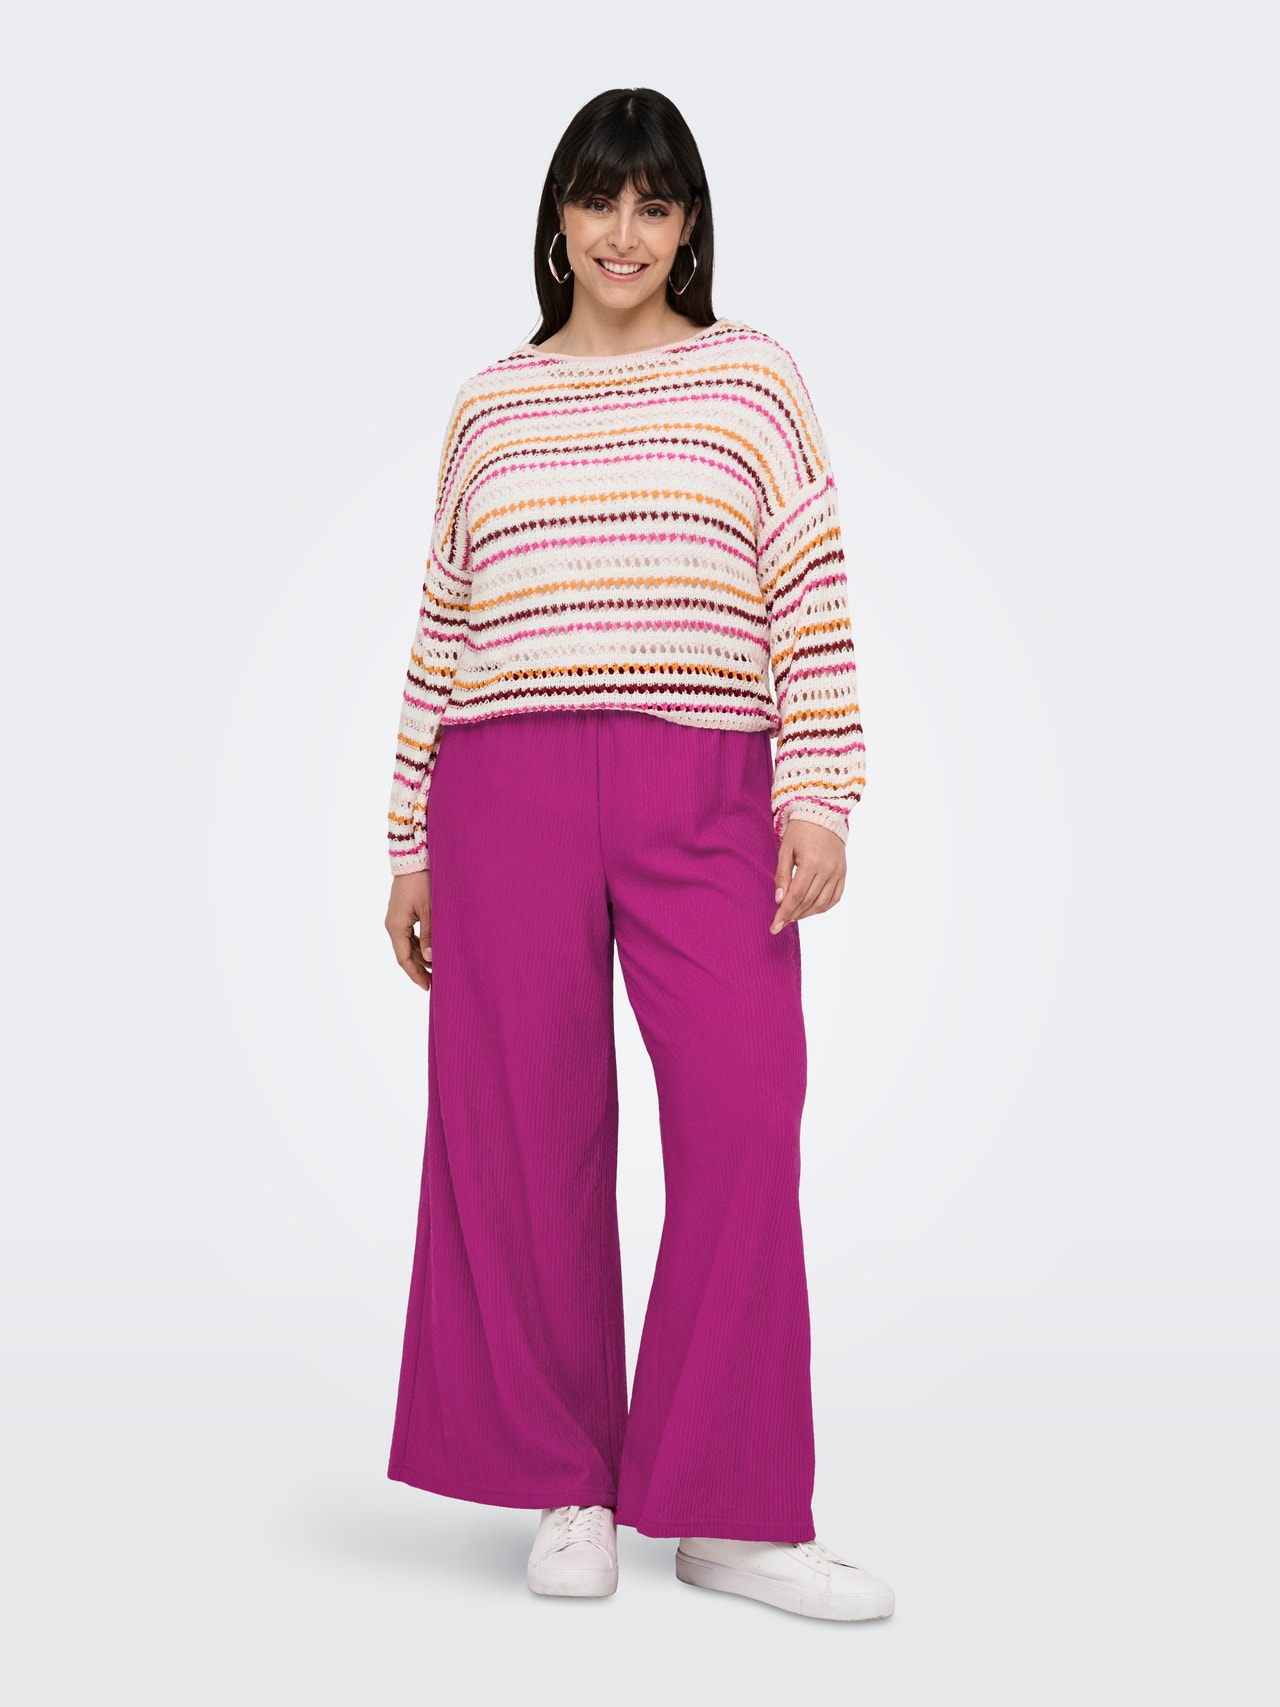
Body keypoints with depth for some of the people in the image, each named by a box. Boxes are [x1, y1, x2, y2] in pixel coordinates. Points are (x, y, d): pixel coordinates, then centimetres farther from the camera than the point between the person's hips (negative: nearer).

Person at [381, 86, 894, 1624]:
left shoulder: (752, 378, 11)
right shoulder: (489, 404, 16)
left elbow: (813, 601, 5)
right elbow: (440, 632, 15)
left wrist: (819, 798, -6)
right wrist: (411, 846, 11)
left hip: (705, 795, -1)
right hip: (508, 790, 2)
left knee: (746, 1122, -9)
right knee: (526, 1133, 1)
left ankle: (733, 1512, 3)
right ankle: (567, 1490, 15)